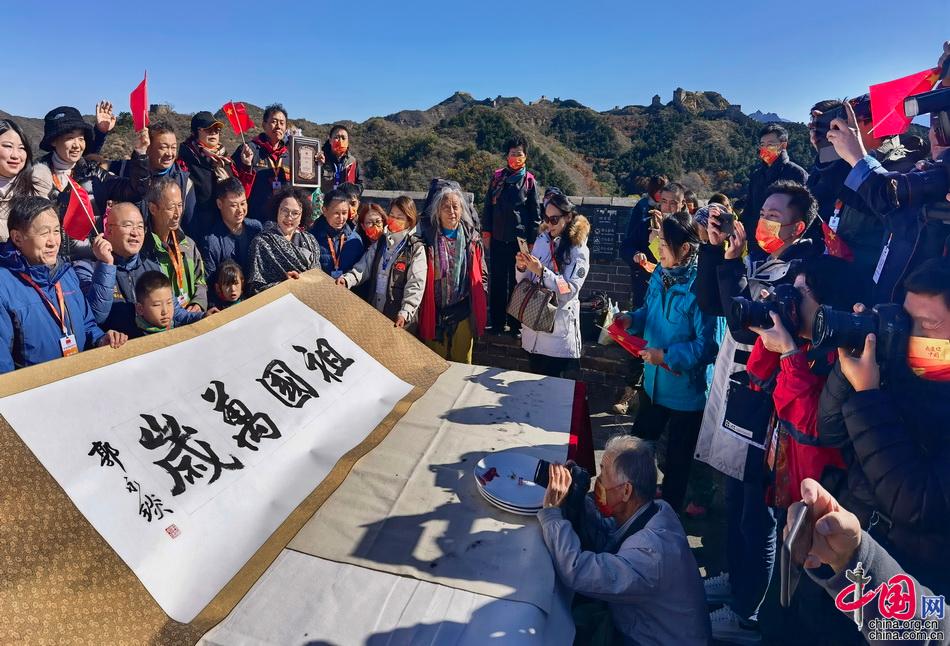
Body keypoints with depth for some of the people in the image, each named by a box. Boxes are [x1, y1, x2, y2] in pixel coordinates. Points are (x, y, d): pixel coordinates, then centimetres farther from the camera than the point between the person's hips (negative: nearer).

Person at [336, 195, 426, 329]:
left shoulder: (416, 249, -4)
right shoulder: (379, 243, 12)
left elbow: (416, 284, -12)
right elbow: (363, 267, 4)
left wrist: (405, 312, -23)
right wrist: (347, 279, -16)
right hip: (374, 313, 5)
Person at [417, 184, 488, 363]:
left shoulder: (472, 239, 1)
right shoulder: (428, 239, -3)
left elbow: (482, 275, 8)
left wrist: (481, 307, 3)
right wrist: (420, 309, -3)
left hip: (463, 314, 1)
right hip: (434, 313, -1)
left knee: (462, 365, 14)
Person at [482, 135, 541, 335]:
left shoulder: (530, 181, 1)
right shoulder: (497, 177, 7)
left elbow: (535, 213, 1)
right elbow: (488, 205, 11)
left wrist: (531, 241, -3)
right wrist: (486, 231, 7)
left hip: (519, 240, -2)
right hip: (497, 238, 2)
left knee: (516, 282, 3)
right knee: (497, 282, 6)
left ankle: (515, 324, 13)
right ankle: (497, 322, 16)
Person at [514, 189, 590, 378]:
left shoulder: (579, 251, -9)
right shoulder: (542, 241, 5)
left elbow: (570, 290, -19)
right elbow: (524, 281, 9)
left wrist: (541, 271, -26)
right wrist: (521, 267, -13)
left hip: (558, 330, -5)